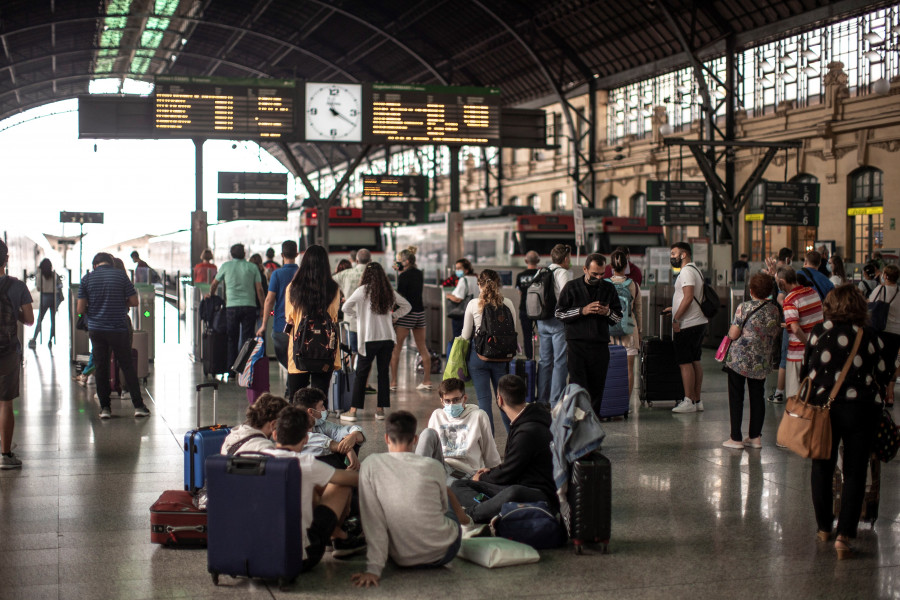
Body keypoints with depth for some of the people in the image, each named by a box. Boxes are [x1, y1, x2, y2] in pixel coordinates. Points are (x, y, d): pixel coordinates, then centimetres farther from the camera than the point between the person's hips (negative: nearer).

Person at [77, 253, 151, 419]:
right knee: (127, 366, 7)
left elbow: (80, 309, -2)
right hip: (118, 329, -1)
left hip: (96, 329, 1)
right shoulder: (121, 275, -2)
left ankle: (105, 407, 10)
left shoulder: (87, 279, 1)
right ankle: (138, 405, 4)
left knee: (101, 368, 10)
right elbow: (134, 301, -2)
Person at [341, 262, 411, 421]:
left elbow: (346, 307, -11)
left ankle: (353, 410, 3)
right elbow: (406, 306, 17)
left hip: (369, 338, -3)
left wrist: (356, 316, 4)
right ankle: (380, 409, 10)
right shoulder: (389, 292, 6)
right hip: (388, 337, 3)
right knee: (384, 372, 9)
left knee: (361, 374, 2)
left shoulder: (363, 290, -7)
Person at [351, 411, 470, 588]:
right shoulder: (432, 467, -12)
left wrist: (373, 569, -15)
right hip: (443, 553, 0)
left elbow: (372, 521, -16)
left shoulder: (371, 465, -13)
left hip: (402, 560, 0)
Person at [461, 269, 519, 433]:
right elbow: (513, 331, 4)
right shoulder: (508, 304, -1)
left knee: (484, 399, 3)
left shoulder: (473, 304, -6)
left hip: (479, 356, -2)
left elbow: (466, 335, 1)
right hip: (502, 357, 2)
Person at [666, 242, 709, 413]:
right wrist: (674, 308, 24)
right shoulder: (696, 270, 17)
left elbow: (688, 297, -23)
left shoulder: (687, 271, -14)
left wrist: (676, 318, -20)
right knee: (695, 361, 11)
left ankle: (689, 401, -4)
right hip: (699, 322, 10)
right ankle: (697, 400, 14)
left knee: (685, 362, -6)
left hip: (687, 325, -10)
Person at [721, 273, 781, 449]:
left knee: (736, 397, 5)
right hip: (762, 361, 4)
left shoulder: (744, 307, -13)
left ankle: (736, 438, 5)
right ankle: (755, 437, 16)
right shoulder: (775, 310, 1)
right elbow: (777, 337, 9)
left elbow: (733, 334, -13)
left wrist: (731, 328, 8)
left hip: (739, 359, -4)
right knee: (757, 397, 14)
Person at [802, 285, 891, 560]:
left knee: (822, 467, 16)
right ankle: (844, 535, -5)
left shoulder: (819, 331, -1)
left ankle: (824, 528, 25)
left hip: (823, 405, 1)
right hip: (861, 408, -1)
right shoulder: (869, 336, -3)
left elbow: (806, 369, 5)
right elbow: (884, 376, 1)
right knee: (855, 472, 4)